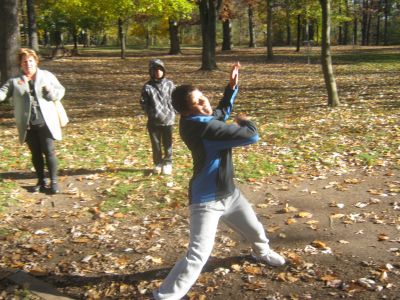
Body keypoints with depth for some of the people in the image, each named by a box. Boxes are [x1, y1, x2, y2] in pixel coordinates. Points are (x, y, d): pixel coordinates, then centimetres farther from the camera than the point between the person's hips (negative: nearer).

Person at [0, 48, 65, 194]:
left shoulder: (47, 76, 7)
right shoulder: (14, 81, 7)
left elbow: (60, 92, 7)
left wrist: (50, 91, -14)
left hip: (45, 122, -2)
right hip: (27, 125, 2)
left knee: (49, 152, -2)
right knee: (36, 154, 11)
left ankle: (54, 181, 9)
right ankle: (41, 181, 24)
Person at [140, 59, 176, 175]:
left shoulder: (169, 84, -1)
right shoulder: (147, 86, -3)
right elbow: (143, 102, 2)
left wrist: (171, 112, -6)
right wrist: (150, 113, -6)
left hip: (167, 120, 0)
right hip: (153, 121, 0)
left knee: (167, 144, 8)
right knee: (156, 144, 10)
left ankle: (167, 163, 22)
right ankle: (157, 163, 24)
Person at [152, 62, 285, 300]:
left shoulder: (202, 118, -2)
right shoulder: (201, 125, -30)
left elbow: (222, 112, 23)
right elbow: (251, 136, -28)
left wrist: (232, 86, 10)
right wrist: (244, 121, -6)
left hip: (228, 192, 10)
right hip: (207, 199, -10)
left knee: (254, 228, 30)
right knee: (198, 254, -18)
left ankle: (262, 252, 62)